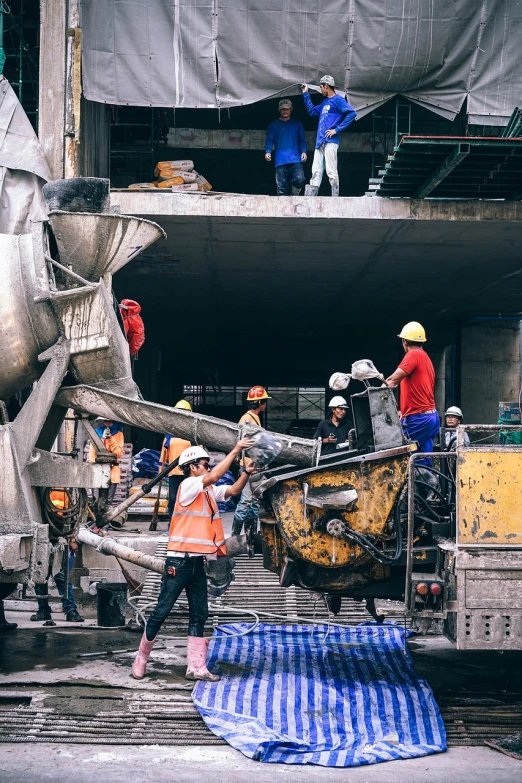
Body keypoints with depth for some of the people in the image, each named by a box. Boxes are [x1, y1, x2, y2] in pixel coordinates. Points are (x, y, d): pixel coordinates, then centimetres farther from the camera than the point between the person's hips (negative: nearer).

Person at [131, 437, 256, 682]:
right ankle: (141, 660, 7)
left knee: (199, 614, 5)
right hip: (179, 560, -9)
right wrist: (235, 451, -17)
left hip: (197, 561, 9)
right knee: (162, 611, -4)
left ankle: (196, 668, 6)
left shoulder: (208, 491, 15)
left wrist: (247, 473, -4)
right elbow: (213, 477, -21)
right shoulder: (188, 485, -9)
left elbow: (233, 490, 14)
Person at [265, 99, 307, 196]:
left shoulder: (297, 124, 18)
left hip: (295, 159, 0)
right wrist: (268, 152, -9)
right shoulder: (274, 125, 16)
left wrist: (303, 151, -4)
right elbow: (269, 140, 10)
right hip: (280, 161, 0)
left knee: (299, 179, -20)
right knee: (281, 187, -5)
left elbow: (302, 140, 14)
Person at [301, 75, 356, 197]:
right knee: (316, 172, 4)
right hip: (320, 142, 9)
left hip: (330, 141, -9)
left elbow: (352, 114, -14)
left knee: (331, 171, -11)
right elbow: (312, 111, 38)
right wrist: (306, 94, 35)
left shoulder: (338, 100, -3)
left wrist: (337, 129, -15)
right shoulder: (325, 102, 24)